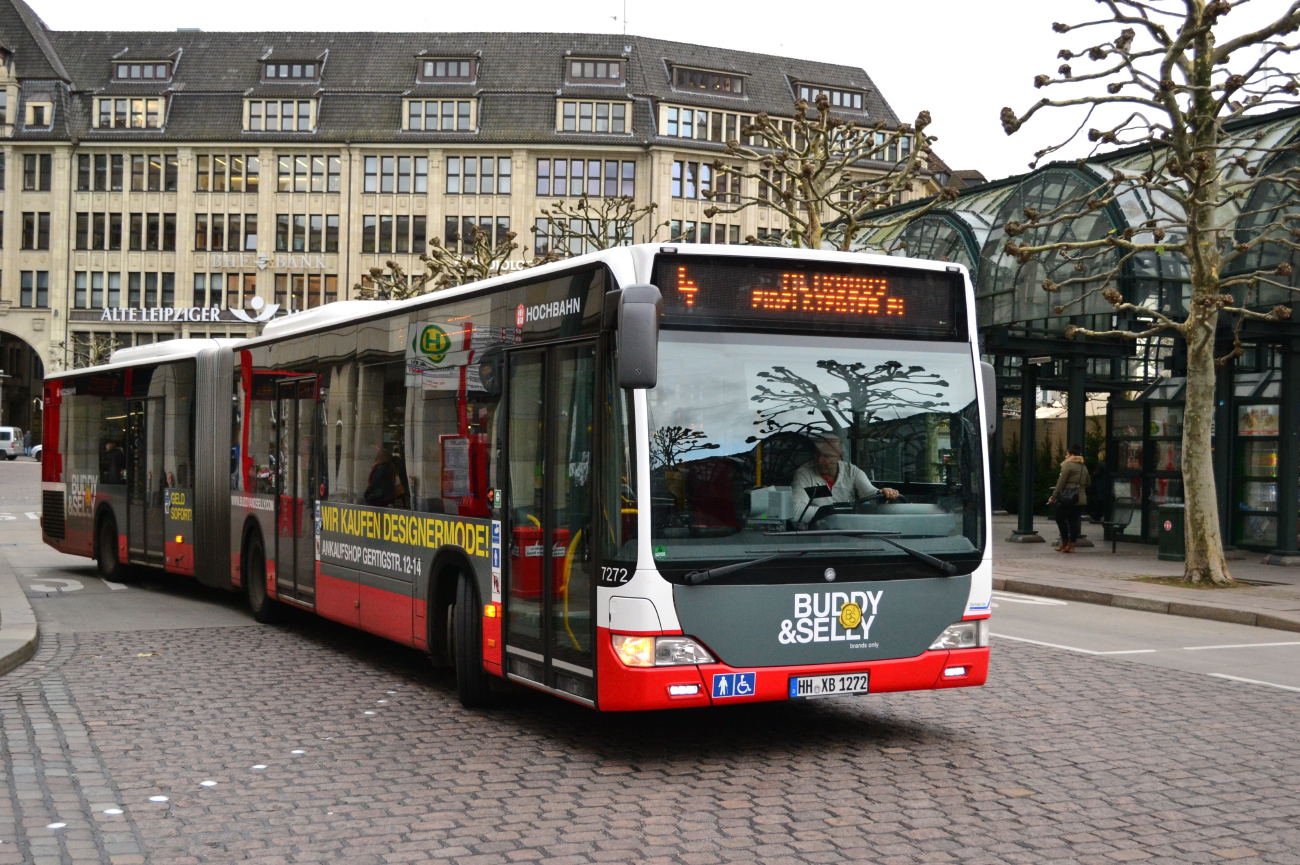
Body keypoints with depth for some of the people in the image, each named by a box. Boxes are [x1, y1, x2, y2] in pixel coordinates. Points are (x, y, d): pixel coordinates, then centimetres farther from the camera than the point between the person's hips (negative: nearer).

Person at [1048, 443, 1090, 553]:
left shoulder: (1068, 465, -7)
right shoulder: (1084, 467, 15)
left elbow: (1061, 483, -11)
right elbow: (1087, 484, 21)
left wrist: (1053, 497, -8)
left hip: (1067, 498, -7)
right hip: (1081, 499, 7)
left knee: (1060, 519, 7)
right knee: (1074, 521, 7)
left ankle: (1064, 543, 7)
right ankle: (1071, 545, 6)